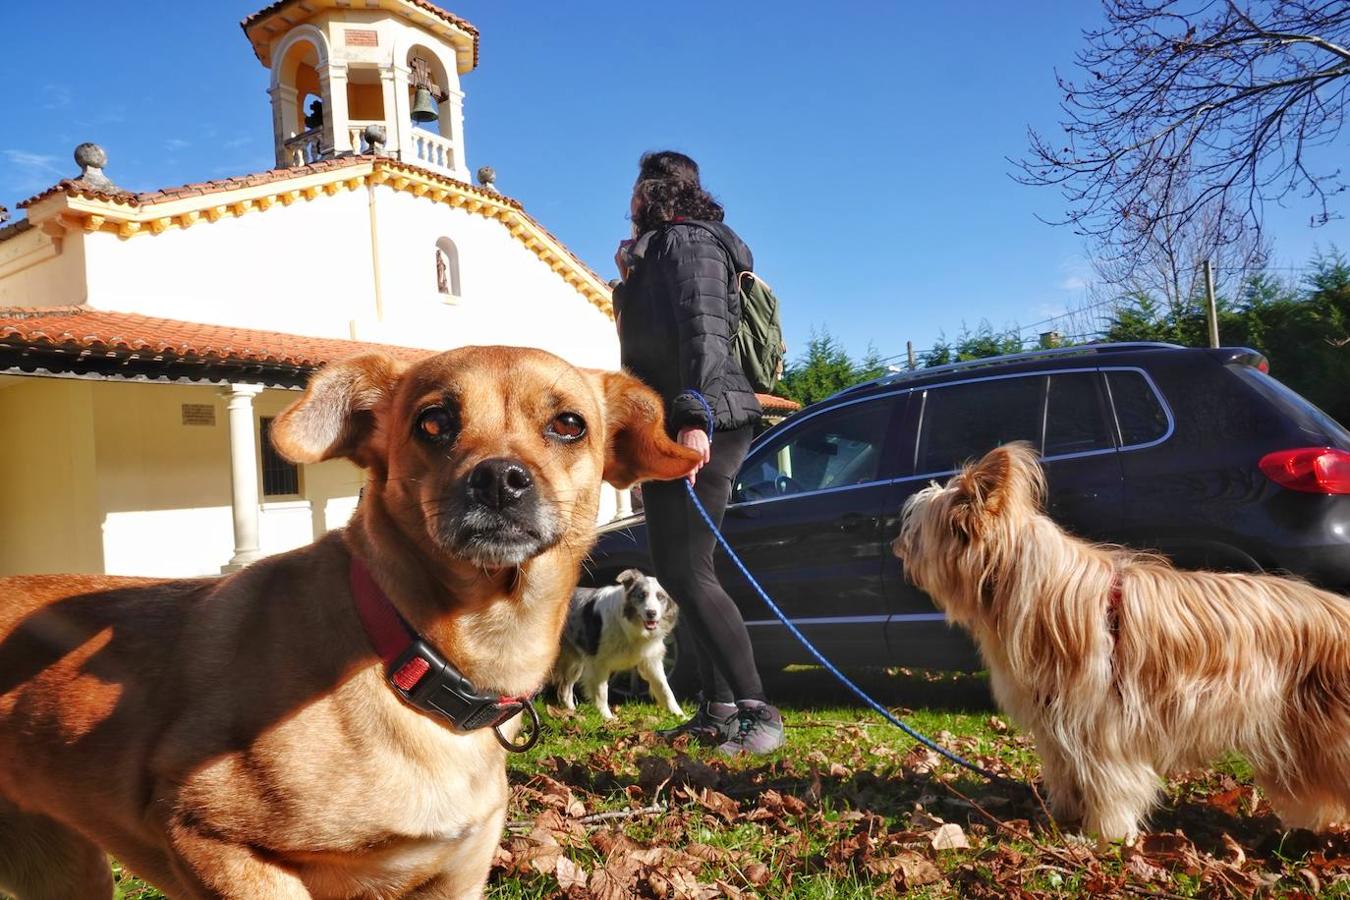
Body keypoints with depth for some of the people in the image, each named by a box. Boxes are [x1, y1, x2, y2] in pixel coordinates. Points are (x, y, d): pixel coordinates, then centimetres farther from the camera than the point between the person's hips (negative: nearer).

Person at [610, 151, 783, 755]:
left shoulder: (688, 240, -6)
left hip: (700, 428, -11)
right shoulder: (659, 250, 24)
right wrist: (630, 276, 23)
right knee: (683, 570, 11)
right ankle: (717, 710, 17)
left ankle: (756, 711, -11)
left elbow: (703, 329, -23)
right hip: (676, 429, 11)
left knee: (683, 571, -15)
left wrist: (694, 416, -31)